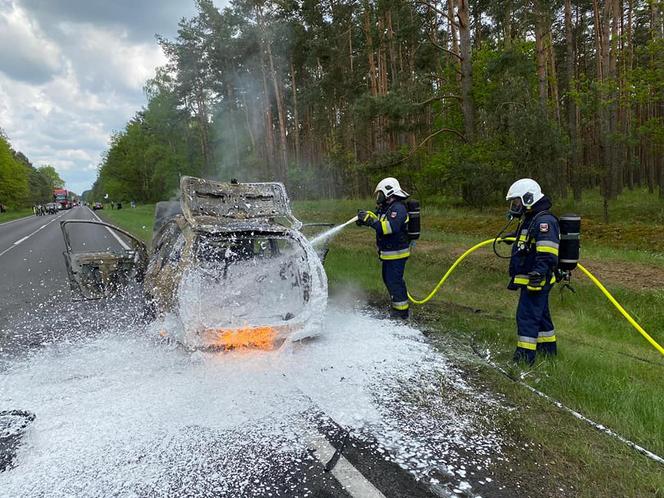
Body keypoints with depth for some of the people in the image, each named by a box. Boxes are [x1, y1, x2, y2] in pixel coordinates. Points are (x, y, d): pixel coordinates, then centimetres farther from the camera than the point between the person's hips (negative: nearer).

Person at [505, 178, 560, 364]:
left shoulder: (544, 222, -18)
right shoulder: (528, 219, 17)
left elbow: (547, 256, -26)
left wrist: (537, 277, -29)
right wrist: (515, 278, 27)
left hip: (537, 281, -11)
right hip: (529, 280, 11)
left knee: (527, 316, -7)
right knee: (540, 314, 19)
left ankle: (525, 355, -2)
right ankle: (548, 347, 33)